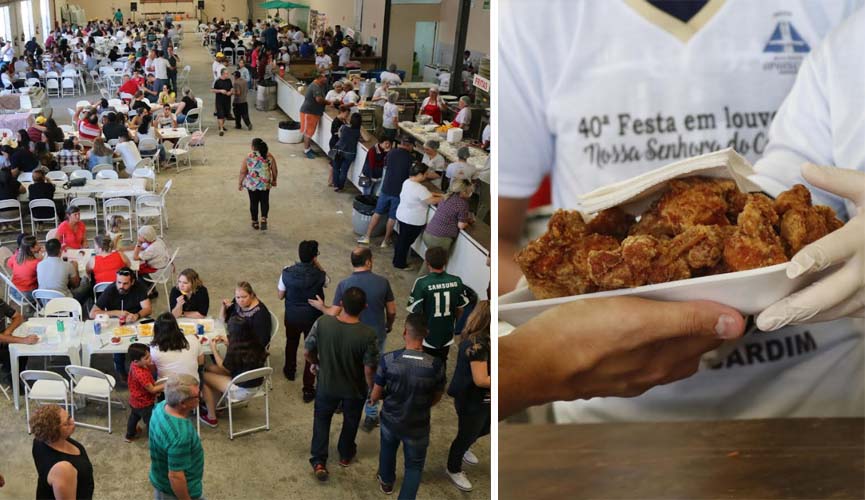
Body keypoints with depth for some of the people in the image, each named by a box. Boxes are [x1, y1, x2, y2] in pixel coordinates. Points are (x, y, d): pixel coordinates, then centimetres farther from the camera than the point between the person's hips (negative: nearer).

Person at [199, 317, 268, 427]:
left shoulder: (235, 351, -29)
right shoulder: (254, 344, -8)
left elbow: (223, 367, -7)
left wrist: (214, 348, 3)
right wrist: (228, 344, 11)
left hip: (242, 391, -8)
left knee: (204, 377, 8)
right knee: (210, 368, 18)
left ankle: (211, 417, 19)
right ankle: (214, 405, 29)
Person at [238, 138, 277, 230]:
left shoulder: (248, 157, -13)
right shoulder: (269, 156, -8)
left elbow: (243, 172, -8)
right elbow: (275, 171, 0)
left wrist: (240, 183, 6)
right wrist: (274, 180, 16)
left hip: (252, 184, -1)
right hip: (265, 184, 1)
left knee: (254, 203, 14)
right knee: (264, 201, 17)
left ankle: (255, 222, 24)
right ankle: (264, 219, -1)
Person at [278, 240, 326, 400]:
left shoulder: (287, 272, -20)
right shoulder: (319, 276, -24)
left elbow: (280, 295, -6)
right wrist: (316, 263, -7)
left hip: (292, 316, 2)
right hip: (313, 318, -2)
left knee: (291, 344, 29)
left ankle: (290, 371, 54)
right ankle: (308, 390, 16)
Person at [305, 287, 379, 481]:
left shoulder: (322, 323, -25)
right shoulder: (367, 334, -31)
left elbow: (308, 352, -11)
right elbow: (369, 370, -22)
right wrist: (372, 389, -2)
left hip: (327, 384, 1)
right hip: (355, 389, -1)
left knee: (321, 418, 28)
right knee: (350, 421, 28)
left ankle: (319, 461, 26)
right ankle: (345, 455, 49)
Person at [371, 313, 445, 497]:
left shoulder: (388, 360, -24)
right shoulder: (436, 365, -23)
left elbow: (376, 395, -12)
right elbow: (436, 398, -5)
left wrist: (373, 398, 12)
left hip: (390, 420, 2)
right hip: (418, 426, -2)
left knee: (387, 449, 33)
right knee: (414, 465, 21)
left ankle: (386, 482, 58)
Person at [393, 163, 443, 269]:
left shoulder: (407, 182, 0)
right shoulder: (420, 188, -29)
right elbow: (431, 201, -24)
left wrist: (435, 194, 6)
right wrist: (443, 198, -7)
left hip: (402, 215, 9)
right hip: (413, 221, -9)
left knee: (401, 239, 23)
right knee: (406, 242, 8)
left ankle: (397, 259, 38)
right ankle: (400, 264, 23)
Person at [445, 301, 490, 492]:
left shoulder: (480, 338, -2)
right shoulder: (477, 344, -32)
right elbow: (481, 380, -31)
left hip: (481, 399, 9)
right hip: (471, 401, -9)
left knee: (485, 429, 29)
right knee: (466, 435, 14)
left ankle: (462, 449, 56)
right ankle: (454, 470, 39)